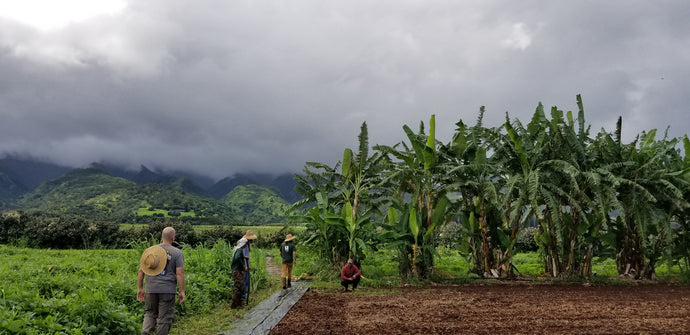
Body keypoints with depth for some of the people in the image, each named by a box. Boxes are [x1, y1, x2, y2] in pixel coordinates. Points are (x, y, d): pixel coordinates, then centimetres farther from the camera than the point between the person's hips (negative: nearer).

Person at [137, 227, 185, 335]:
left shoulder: (150, 250, 8)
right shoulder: (177, 253, -4)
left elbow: (141, 271, 8)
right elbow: (179, 273, -10)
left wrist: (140, 288, 16)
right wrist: (182, 291, -4)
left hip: (151, 289, 3)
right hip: (168, 290, -3)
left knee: (150, 313, 18)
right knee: (164, 318, 6)